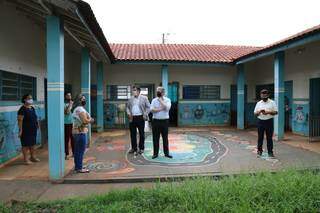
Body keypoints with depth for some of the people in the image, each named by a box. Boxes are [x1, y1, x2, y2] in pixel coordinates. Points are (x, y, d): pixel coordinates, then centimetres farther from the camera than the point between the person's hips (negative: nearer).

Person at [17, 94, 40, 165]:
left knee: (32, 143, 15)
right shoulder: (22, 109, -13)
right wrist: (20, 130, -21)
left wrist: (37, 123, 8)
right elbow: (20, 120, -18)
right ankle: (26, 159, 10)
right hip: (26, 130, -8)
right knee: (26, 144, 1)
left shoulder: (32, 108, 11)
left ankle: (33, 157, 27)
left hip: (33, 130, 8)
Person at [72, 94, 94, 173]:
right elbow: (85, 121, -22)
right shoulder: (81, 109, -15)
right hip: (81, 132, -10)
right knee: (81, 151, -5)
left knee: (77, 150, 14)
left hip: (76, 131, 10)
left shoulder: (76, 109, 17)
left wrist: (88, 119, 16)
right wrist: (90, 120, -4)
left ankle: (77, 166, 22)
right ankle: (79, 168, -1)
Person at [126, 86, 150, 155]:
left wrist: (145, 114, -9)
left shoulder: (144, 98, -2)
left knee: (141, 134, 6)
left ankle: (141, 148, 17)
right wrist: (128, 113, 2)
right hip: (132, 118, 4)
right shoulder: (130, 99, 9)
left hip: (140, 117, -3)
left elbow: (148, 107, 0)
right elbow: (128, 107, 17)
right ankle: (134, 148, 20)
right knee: (132, 134, 8)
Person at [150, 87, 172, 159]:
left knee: (165, 138, 7)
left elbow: (167, 108, -19)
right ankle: (155, 153, 16)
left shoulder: (167, 100, 1)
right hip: (156, 121, 1)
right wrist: (161, 109, -17)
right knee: (155, 138, 6)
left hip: (165, 121, -1)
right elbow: (152, 110, -9)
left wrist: (160, 100, -13)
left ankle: (166, 153, 19)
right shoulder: (154, 100, 4)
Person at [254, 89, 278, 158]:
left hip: (269, 121, -2)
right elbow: (255, 113, 9)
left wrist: (268, 112, -16)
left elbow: (276, 112, 0)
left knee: (269, 137, 2)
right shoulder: (258, 103, 8)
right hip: (260, 121, 2)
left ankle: (270, 152, 10)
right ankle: (259, 150, 18)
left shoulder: (272, 102, 2)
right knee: (260, 137, 7)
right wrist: (259, 111, -12)